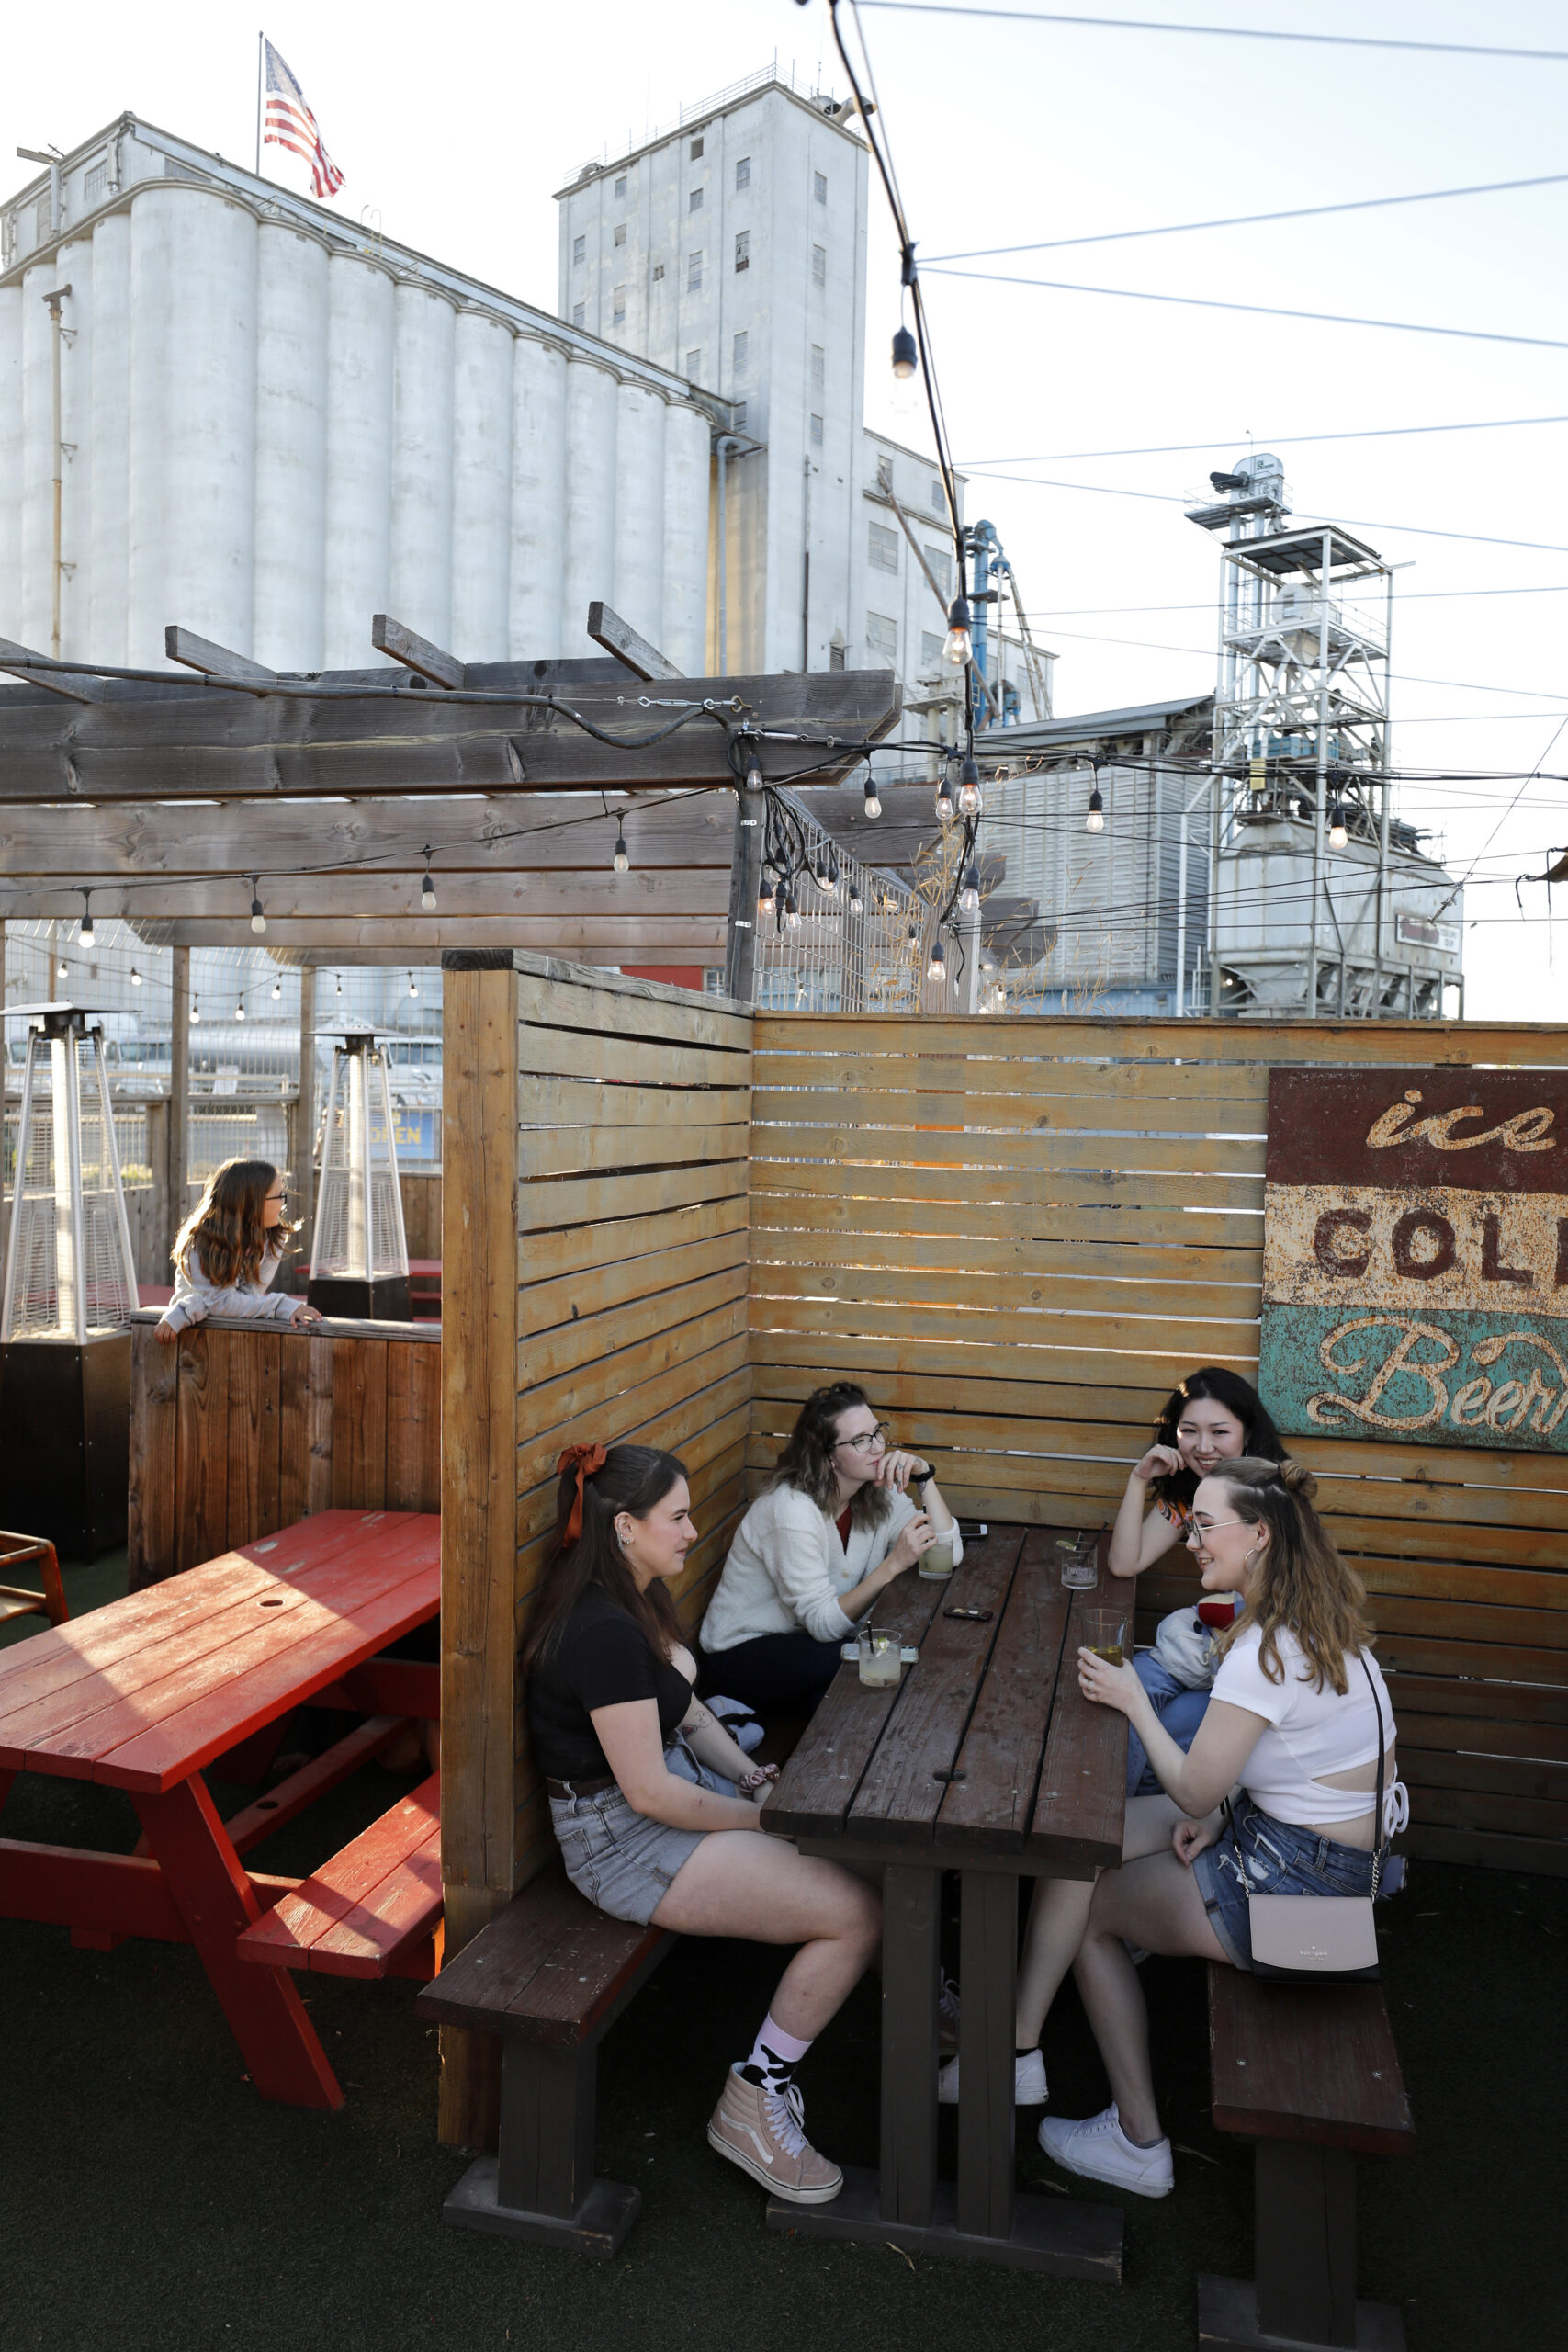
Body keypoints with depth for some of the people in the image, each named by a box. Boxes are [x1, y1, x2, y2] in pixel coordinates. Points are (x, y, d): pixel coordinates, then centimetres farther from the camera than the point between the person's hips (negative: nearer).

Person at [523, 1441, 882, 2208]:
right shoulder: (604, 1632, -26)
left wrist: (747, 1772, 1)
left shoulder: (637, 1599, 6)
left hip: (677, 1784, 10)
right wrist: (763, 1817, -13)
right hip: (624, 1840, -10)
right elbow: (648, 1793, -24)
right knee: (856, 1913, -15)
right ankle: (753, 2104, 3)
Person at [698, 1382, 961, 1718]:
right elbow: (824, 1624, -29)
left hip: (807, 1638, 8)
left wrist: (924, 1473, -18)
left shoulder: (879, 1494, -5)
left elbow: (949, 1555, -10)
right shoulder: (793, 1510, -27)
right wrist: (893, 1564, -39)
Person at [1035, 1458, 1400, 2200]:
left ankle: (1138, 2143, 15)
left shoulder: (1267, 1652, -27)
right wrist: (1221, 1816, 0)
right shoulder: (1318, 1617, 1)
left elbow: (1194, 1792, -19)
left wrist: (1134, 1701, -7)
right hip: (1349, 1848, 9)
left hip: (1299, 1882, -9)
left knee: (1088, 1905, 6)